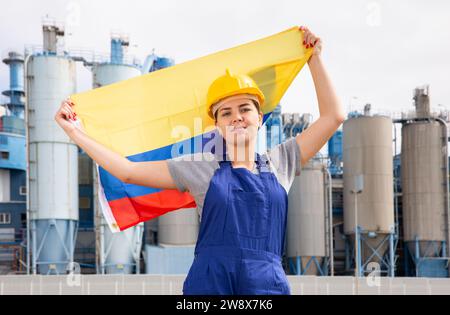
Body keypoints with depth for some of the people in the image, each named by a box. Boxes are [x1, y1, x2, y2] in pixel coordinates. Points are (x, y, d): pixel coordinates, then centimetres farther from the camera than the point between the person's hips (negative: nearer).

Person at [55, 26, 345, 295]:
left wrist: (315, 58, 18)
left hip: (268, 282, 1)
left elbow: (333, 116, 16)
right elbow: (128, 171, 9)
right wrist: (74, 132, 7)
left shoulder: (279, 164, 15)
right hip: (209, 282, -1)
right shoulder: (201, 169, 11)